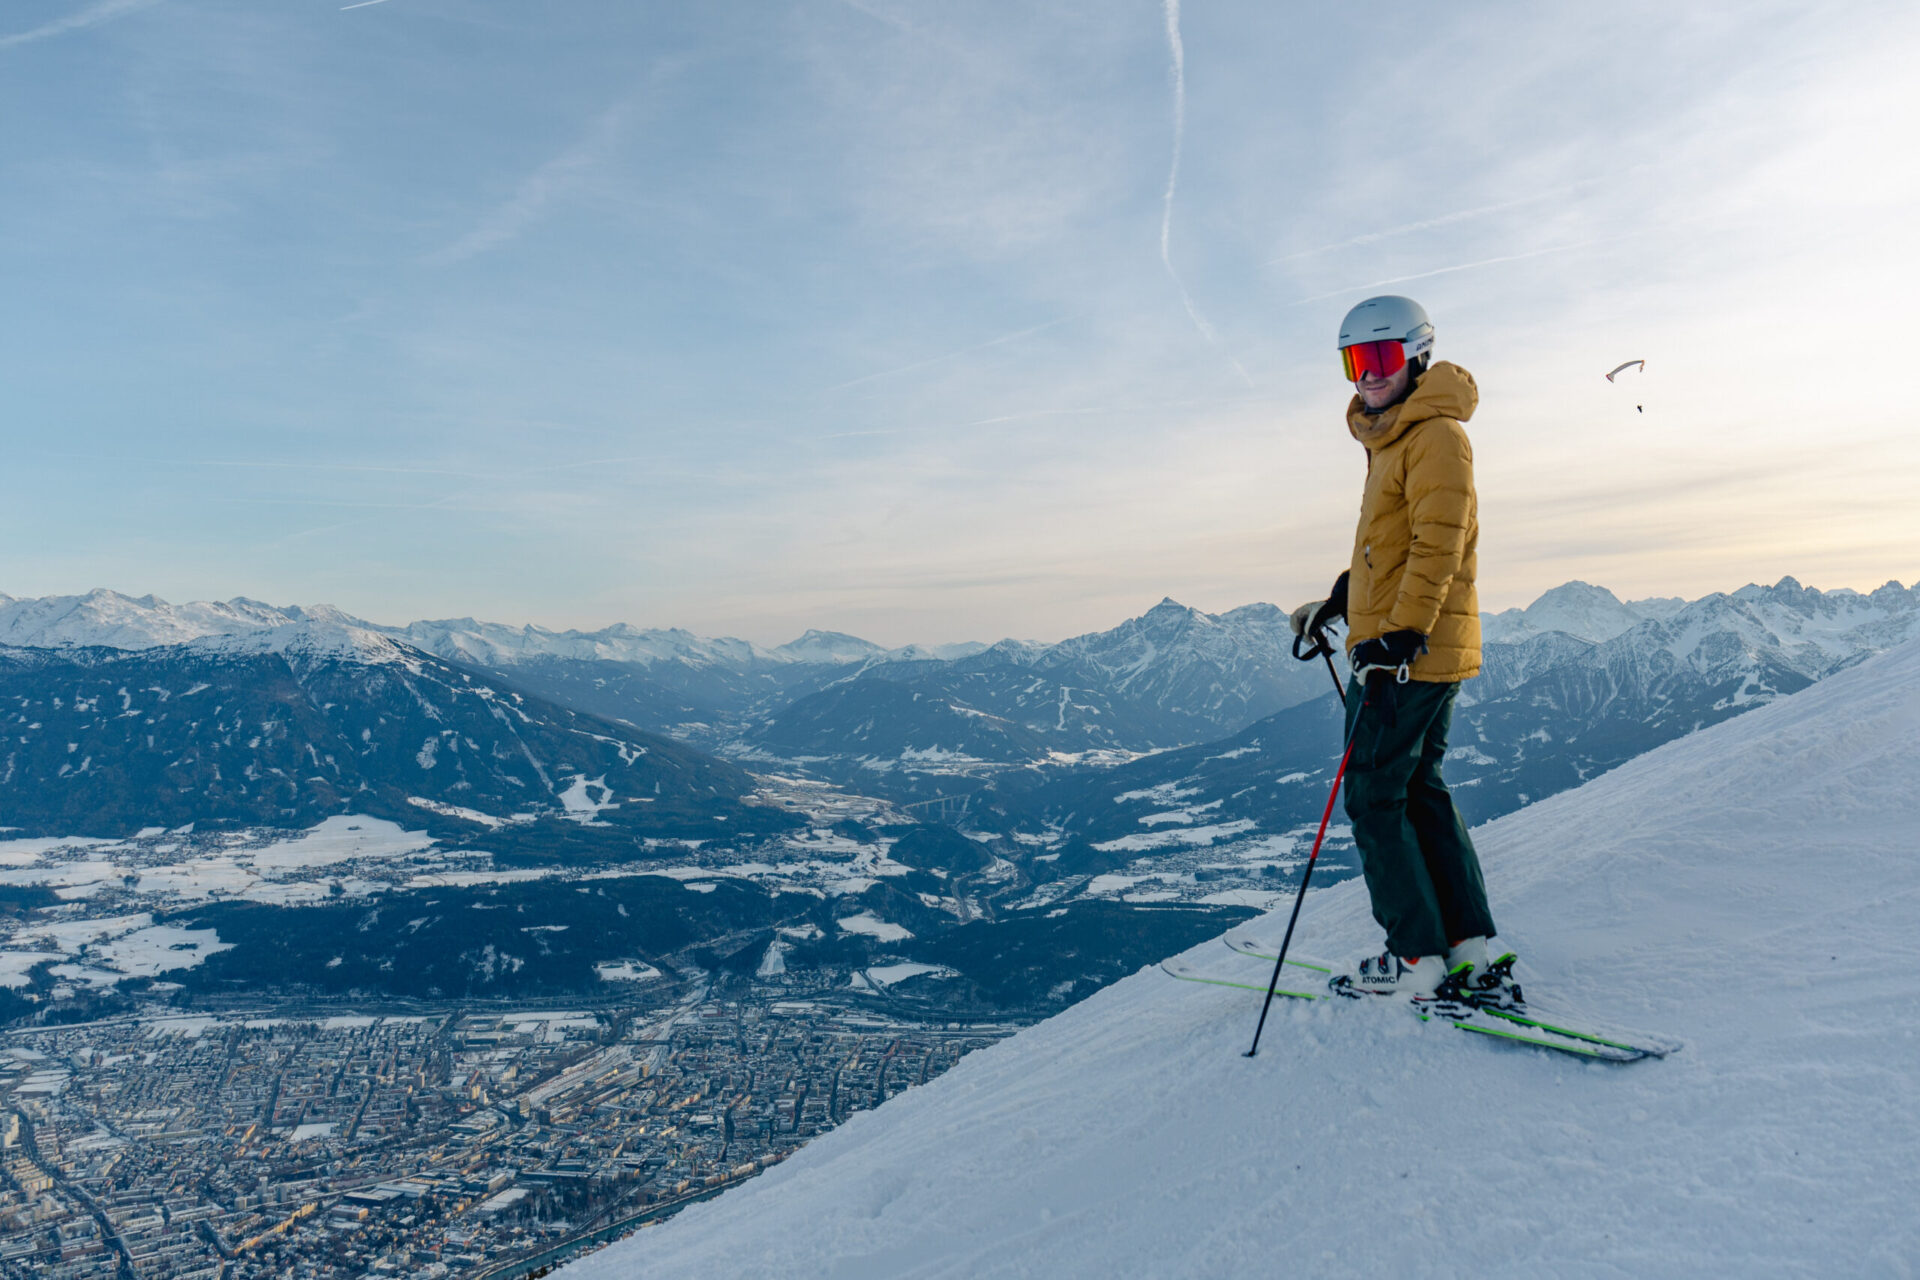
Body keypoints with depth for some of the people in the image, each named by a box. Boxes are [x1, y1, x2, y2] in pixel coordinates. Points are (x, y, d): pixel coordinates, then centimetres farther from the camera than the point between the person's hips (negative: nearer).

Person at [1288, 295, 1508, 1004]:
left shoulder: (1435, 435, -13)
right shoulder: (1395, 437, 18)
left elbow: (1437, 547, -22)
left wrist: (1401, 634, -28)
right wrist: (1339, 600, 28)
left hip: (1411, 652, -10)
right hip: (1414, 649, 10)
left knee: (1373, 796, -4)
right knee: (1419, 791, 13)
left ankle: (1415, 957, 5)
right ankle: (1471, 950, 19)